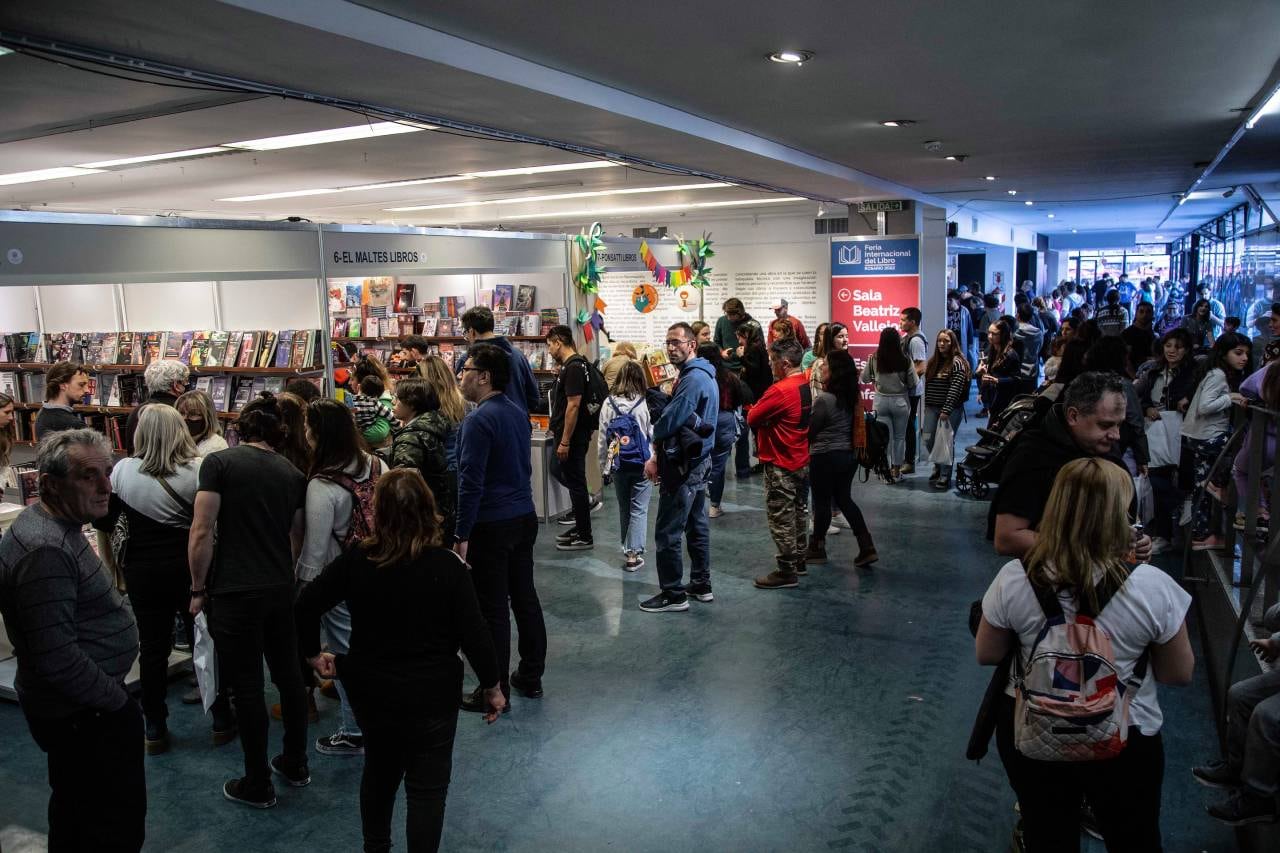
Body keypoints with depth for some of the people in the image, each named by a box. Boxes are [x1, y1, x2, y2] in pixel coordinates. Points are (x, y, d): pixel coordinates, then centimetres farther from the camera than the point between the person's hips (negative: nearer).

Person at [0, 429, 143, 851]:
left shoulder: (55, 526, 6)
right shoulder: (46, 551, -27)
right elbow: (57, 657, -30)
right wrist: (116, 700, -17)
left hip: (74, 706, 11)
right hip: (83, 716, -11)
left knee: (74, 812, 26)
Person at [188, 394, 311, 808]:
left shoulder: (219, 463, -7)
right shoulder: (293, 474, 7)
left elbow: (201, 533, -12)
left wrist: (198, 589, -2)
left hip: (235, 593, -5)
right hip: (281, 590, 5)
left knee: (247, 688, 5)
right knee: (288, 676, 17)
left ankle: (258, 785, 17)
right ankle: (295, 764, 32)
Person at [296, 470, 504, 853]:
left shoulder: (355, 560, -11)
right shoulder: (448, 566, -18)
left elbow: (305, 607, -7)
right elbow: (474, 635, -16)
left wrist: (314, 655, 9)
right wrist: (493, 687, -3)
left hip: (371, 691, 4)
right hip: (432, 695, -4)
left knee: (379, 770, 27)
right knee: (427, 788, 11)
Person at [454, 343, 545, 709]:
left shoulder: (479, 420, -17)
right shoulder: (518, 413, 9)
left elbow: (471, 482, -20)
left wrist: (461, 535, -17)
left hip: (492, 525, -8)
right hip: (525, 517, 9)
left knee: (493, 609, 0)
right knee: (525, 597, 15)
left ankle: (494, 691, 9)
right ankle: (531, 677, 27)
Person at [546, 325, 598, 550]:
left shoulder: (573, 367, -20)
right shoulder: (570, 365, 12)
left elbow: (573, 405, -24)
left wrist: (565, 441, -23)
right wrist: (557, 429, 23)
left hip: (573, 437, -10)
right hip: (567, 434, 10)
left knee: (575, 481, -1)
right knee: (557, 471, 22)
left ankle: (584, 537, 7)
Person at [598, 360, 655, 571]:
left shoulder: (608, 404, -5)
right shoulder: (644, 404, -13)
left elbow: (602, 438, -1)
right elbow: (653, 436, -6)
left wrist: (604, 466, 9)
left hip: (618, 465, 3)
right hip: (642, 464, -3)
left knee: (624, 508, 16)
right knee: (639, 509, 3)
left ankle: (627, 549, 25)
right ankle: (634, 553, 0)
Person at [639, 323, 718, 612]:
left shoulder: (693, 378, -20)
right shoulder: (702, 374, 13)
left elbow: (669, 422, -23)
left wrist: (655, 432, 0)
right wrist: (659, 455, 7)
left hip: (683, 466, -11)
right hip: (698, 461, 11)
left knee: (667, 533, -4)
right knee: (696, 525, 17)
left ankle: (673, 595, 3)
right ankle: (701, 585, 26)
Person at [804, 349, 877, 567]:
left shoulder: (824, 398, -20)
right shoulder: (854, 395, 2)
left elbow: (811, 430, -12)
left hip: (825, 457, -7)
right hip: (849, 454, 7)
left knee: (822, 502, 7)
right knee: (844, 499, 17)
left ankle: (817, 548, 22)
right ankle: (866, 546, 12)